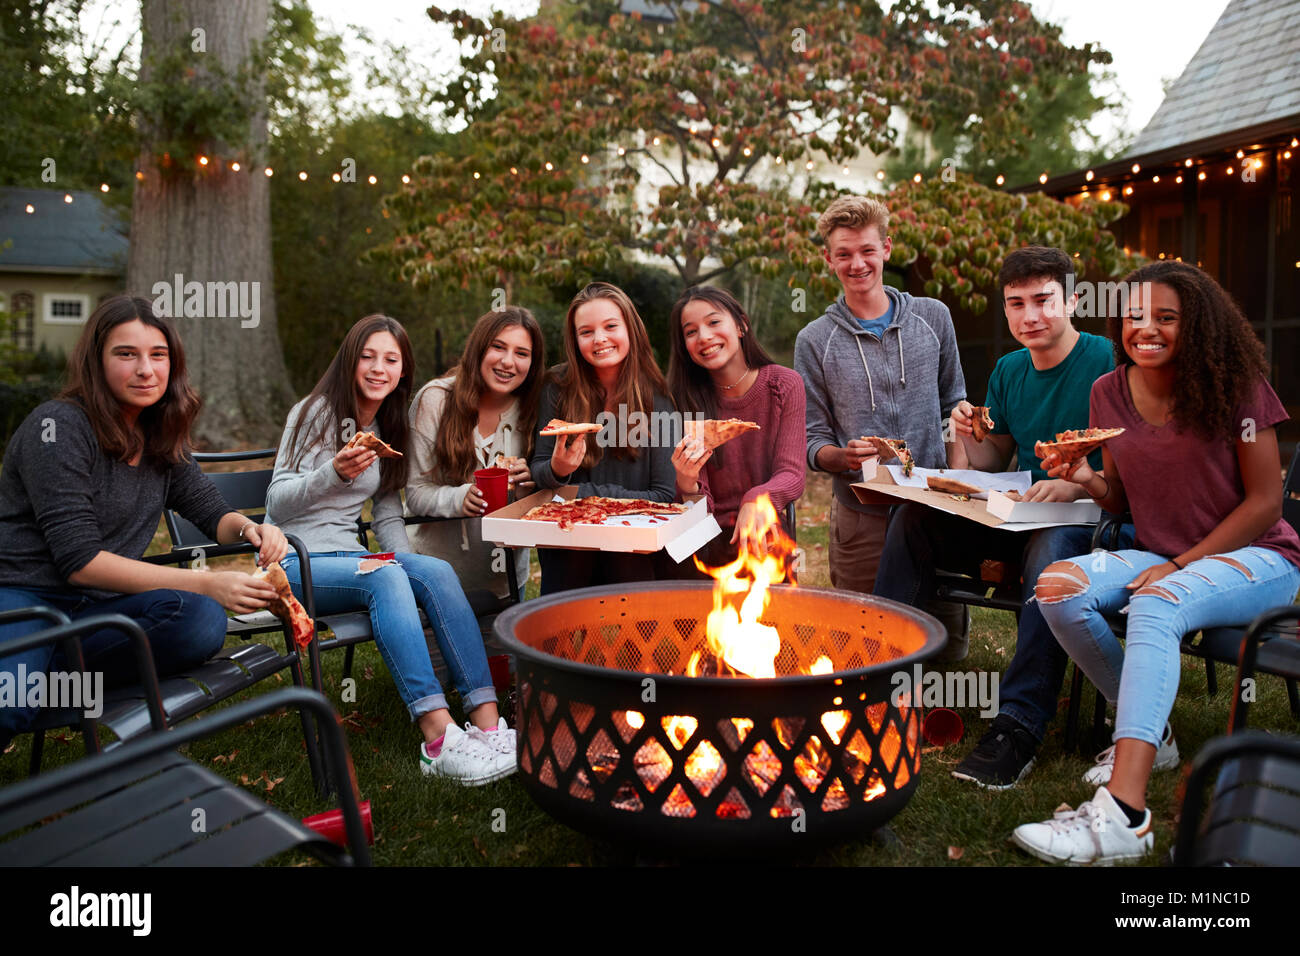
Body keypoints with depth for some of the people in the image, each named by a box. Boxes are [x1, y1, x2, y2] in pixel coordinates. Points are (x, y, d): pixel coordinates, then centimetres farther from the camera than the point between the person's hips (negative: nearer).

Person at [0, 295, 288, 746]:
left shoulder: (160, 438, 12)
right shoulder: (59, 425, -9)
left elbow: (211, 511, 19)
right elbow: (79, 560, -15)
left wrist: (251, 530, -7)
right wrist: (206, 583, -20)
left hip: (96, 608, 7)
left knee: (203, 622, -28)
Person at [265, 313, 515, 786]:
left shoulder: (389, 429, 15)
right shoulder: (314, 413, -3)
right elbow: (276, 503, -9)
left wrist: (408, 564, -3)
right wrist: (333, 473, -27)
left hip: (349, 559, 5)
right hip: (294, 565, -5)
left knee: (437, 571, -25)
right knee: (385, 577, -35)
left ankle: (487, 720, -34)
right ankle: (440, 740, -44)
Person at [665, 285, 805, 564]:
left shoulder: (785, 385, -1)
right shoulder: (688, 398, -1)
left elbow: (792, 475, -7)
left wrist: (755, 502, -29)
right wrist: (686, 482, -27)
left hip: (763, 536, -1)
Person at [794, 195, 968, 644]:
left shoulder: (933, 317, 7)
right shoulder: (815, 341, 1)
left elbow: (953, 408, 12)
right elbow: (813, 440, 2)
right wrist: (844, 457, -21)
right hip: (861, 516, -1)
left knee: (948, 643, 6)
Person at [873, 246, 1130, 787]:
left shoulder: (1108, 363, -9)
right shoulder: (1009, 371, 11)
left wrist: (1078, 485, -31)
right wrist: (970, 437, -5)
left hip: (1099, 521, -6)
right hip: (1021, 519, 6)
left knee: (1053, 545, -40)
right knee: (913, 517, -11)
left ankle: (1019, 725, -37)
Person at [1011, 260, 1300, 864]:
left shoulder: (1235, 387, -11)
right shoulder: (1110, 392, 3)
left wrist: (1178, 565, -18)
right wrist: (1085, 479, -14)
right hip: (1162, 556, 5)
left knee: (1154, 605, -36)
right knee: (1057, 586, -21)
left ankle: (1121, 816, -46)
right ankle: (1150, 734, -3)